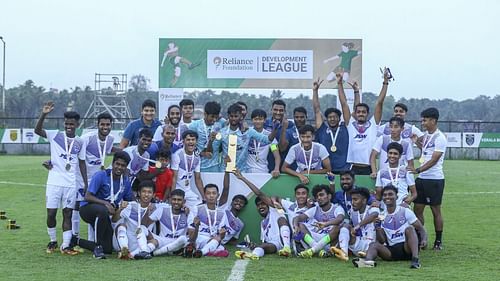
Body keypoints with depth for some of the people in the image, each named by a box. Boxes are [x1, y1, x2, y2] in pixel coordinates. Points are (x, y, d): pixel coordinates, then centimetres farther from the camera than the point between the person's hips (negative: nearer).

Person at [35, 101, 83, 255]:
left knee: (68, 214, 1)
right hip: (54, 182, -2)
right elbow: (37, 130, -15)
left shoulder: (80, 142, 8)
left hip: (71, 183, 2)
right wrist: (44, 114, -32)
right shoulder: (55, 135, 1)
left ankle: (65, 246, 4)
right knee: (51, 213, 0)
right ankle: (52, 241, 21)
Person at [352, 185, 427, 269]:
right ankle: (368, 260, -54)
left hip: (407, 247, -2)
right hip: (392, 250, 3)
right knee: (374, 245, -20)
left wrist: (424, 240, -20)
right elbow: (382, 242, 7)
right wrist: (378, 229, -13)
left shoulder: (405, 211, 3)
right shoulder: (382, 217, 11)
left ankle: (415, 259, -41)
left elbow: (421, 229, 1)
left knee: (409, 228, -26)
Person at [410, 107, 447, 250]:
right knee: (417, 209, 6)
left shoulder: (439, 138, -13)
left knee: (436, 210, 1)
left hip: (435, 179, -8)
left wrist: (417, 170, -27)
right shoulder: (426, 135, 11)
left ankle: (438, 241, 11)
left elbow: (433, 160, -19)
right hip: (422, 178, 8)